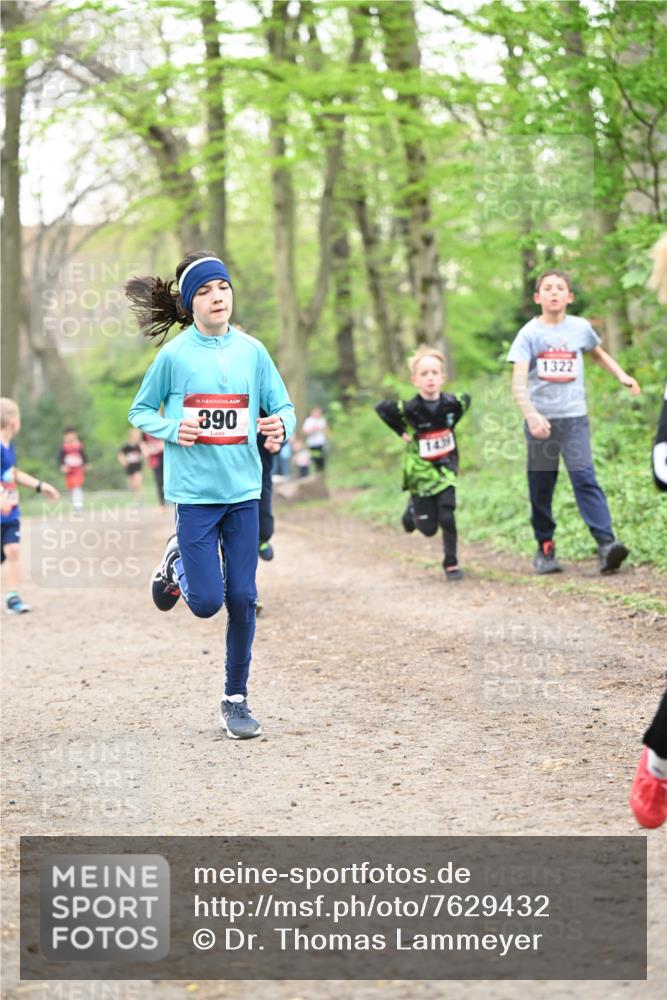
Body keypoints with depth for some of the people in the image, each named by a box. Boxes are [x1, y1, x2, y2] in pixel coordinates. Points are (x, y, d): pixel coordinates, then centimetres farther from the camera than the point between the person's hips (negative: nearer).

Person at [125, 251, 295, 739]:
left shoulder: (252, 351, 3)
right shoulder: (175, 355, -4)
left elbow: (284, 407, 7)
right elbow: (140, 411, 6)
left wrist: (281, 425, -16)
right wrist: (172, 429, -14)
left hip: (244, 490, 2)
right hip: (194, 492, -2)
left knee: (242, 599, 2)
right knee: (206, 602, -4)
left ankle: (236, 699, 15)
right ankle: (179, 561, 30)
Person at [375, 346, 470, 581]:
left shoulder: (451, 403, -12)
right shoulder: (410, 408, -21)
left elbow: (466, 399, 10)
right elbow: (380, 408, -9)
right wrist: (402, 432, -10)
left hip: (445, 467, 1)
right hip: (421, 470, -1)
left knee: (447, 518, -9)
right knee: (428, 528, 5)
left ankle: (451, 564, 6)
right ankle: (413, 509, 38)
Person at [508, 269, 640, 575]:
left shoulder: (581, 328, 6)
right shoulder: (529, 333, -3)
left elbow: (598, 354, 28)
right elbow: (518, 381, -12)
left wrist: (622, 376, 12)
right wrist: (530, 415, -28)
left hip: (574, 416, 0)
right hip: (541, 419, 0)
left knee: (584, 478, -14)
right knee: (541, 486, 5)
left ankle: (606, 544, -22)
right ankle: (545, 548, 17)